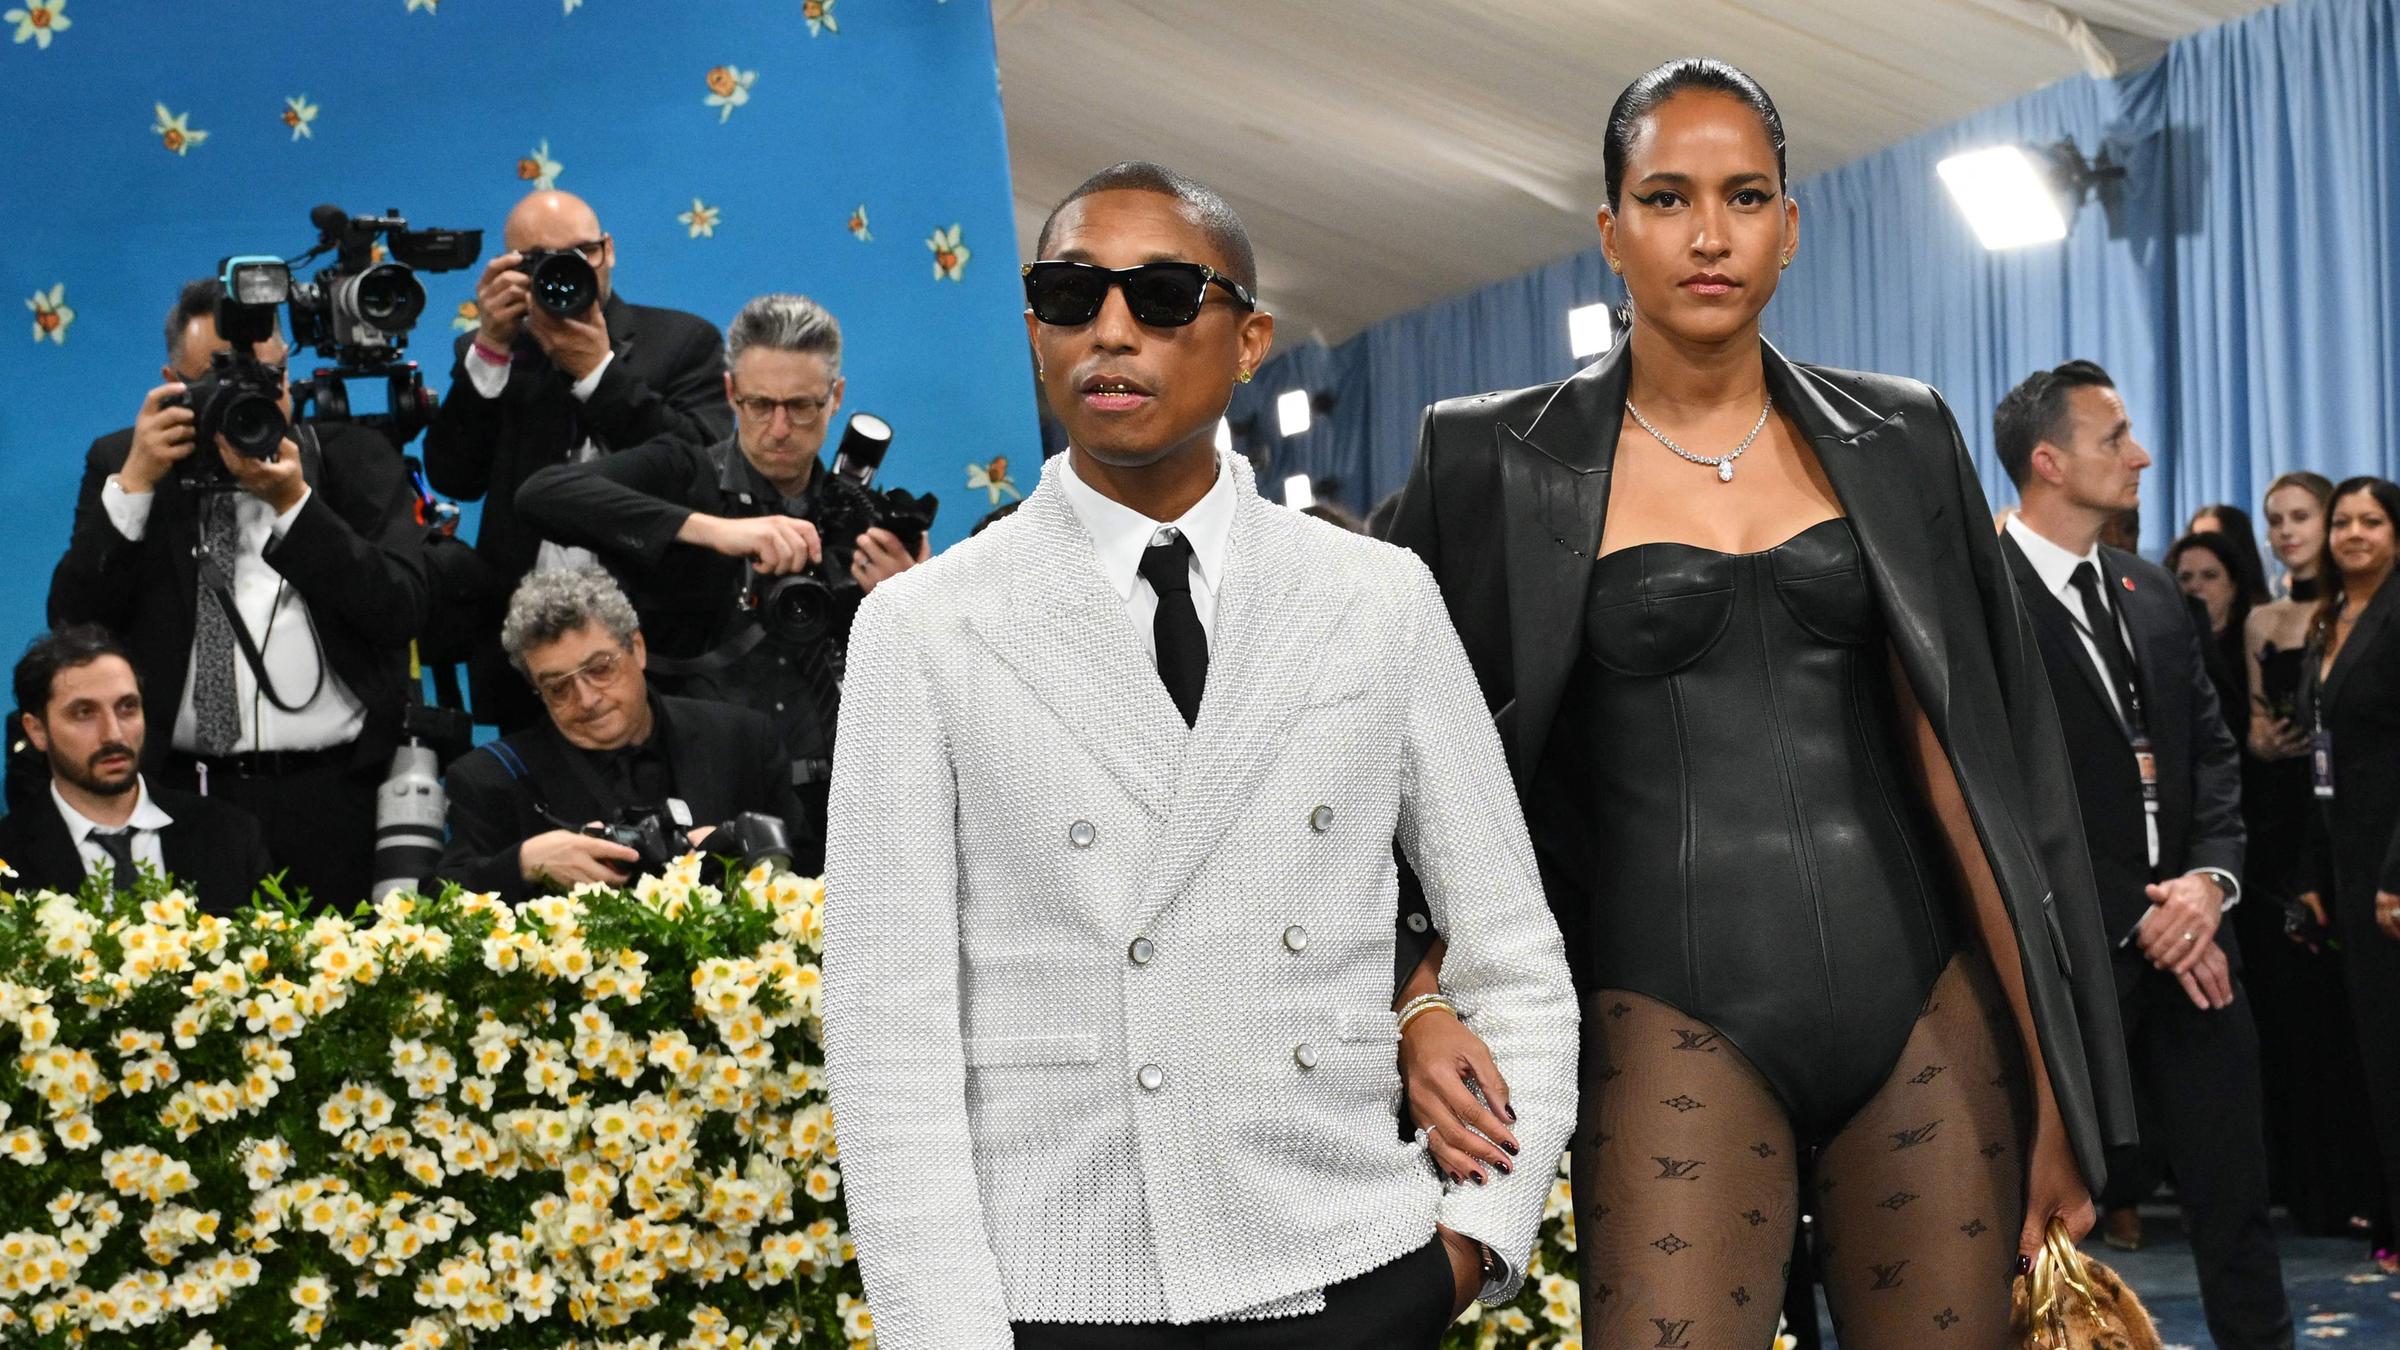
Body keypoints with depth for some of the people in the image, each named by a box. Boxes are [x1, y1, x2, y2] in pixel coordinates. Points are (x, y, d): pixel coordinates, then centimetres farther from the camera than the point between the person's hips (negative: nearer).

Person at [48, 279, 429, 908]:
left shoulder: (354, 457, 7)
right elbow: (74, 622, 1)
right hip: (181, 791, 1)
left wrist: (293, 502, -13)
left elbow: (402, 611, -5)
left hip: (332, 797, -1)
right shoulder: (121, 462, 11)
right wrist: (134, 482, -7)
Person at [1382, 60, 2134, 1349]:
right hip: (1677, 1019, -2)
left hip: (1926, 999, 3)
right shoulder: (1499, 462, 2)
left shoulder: (1896, 440, 8)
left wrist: (2053, 1077, 3)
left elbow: (1975, 756, 7)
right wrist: (1428, 1002, -12)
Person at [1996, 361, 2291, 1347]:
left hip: (2190, 935, 6)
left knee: (2233, 1188, 8)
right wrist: (2139, 919, -13)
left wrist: (2210, 878, -7)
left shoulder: (2155, 596, 13)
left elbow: (2214, 754, 12)